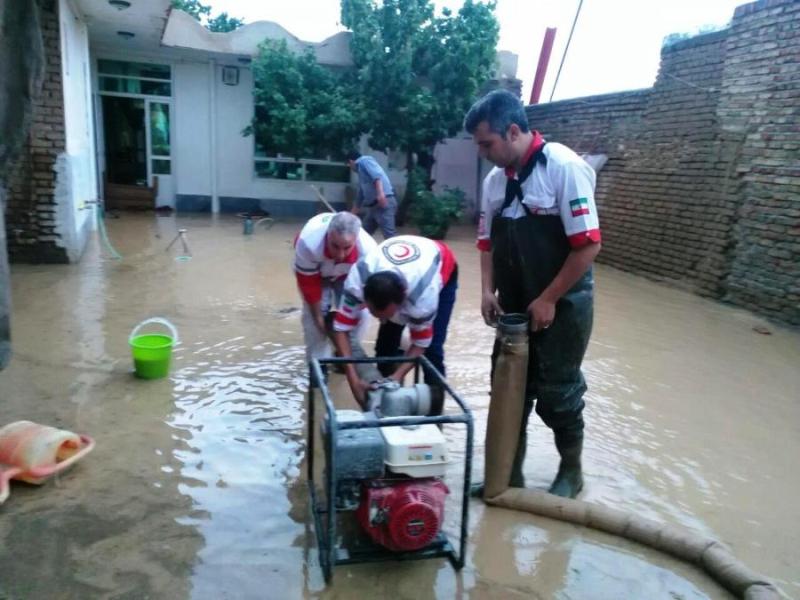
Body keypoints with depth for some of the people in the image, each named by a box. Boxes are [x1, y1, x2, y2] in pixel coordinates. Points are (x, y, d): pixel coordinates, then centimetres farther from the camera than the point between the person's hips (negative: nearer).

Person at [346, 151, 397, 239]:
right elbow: (360, 198, 36)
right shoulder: (361, 174, 29)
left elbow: (377, 175, -18)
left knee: (389, 235, -15)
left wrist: (380, 193, -30)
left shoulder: (364, 161, 2)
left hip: (384, 202, -10)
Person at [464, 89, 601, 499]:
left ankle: (571, 471, 31)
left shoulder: (564, 167, -17)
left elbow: (588, 245, -19)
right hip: (514, 307, 6)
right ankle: (509, 472, 30)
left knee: (556, 392, 6)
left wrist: (548, 300, -17)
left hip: (561, 306, -6)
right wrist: (488, 291, -2)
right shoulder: (495, 179, 3)